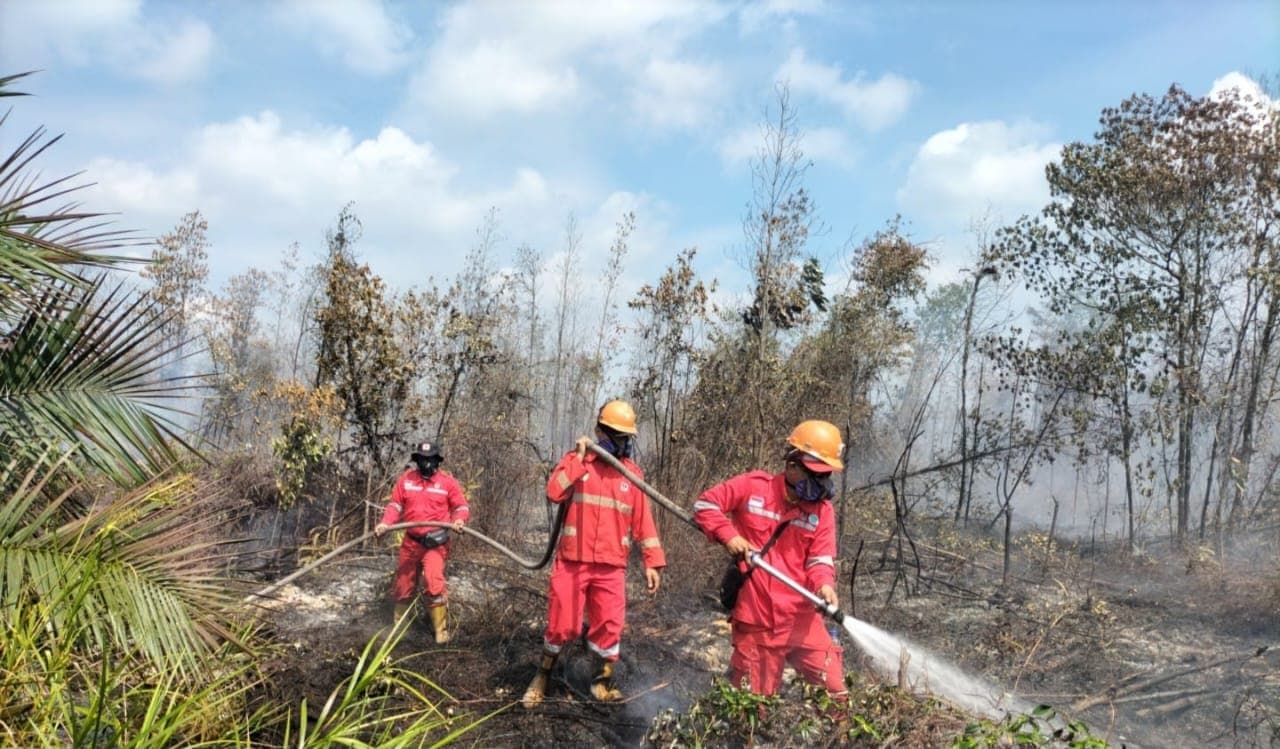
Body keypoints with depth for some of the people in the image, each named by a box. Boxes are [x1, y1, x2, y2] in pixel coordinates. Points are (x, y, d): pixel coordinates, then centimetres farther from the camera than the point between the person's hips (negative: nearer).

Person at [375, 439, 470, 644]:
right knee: (403, 585, 14)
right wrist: (385, 523, -9)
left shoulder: (448, 481, -3)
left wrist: (458, 520, -19)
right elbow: (395, 505, 6)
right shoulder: (406, 479, 3)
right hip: (410, 542, 4)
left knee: (434, 583, -20)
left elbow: (462, 506, 1)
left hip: (436, 542, -4)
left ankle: (441, 630, -10)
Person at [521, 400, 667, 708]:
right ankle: (543, 676, 25)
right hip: (572, 562, -2)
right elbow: (554, 493, -15)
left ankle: (602, 682, 20)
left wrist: (652, 561, 2)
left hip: (611, 567, 2)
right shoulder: (575, 461, 1)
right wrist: (580, 458, -14)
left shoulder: (632, 472, 7)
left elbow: (643, 520, 7)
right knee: (562, 624, 3)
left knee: (609, 626, 2)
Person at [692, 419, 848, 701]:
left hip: (801, 618, 2)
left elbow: (820, 558, 0)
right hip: (755, 620, -2)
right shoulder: (752, 486, -5)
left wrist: (824, 585, -21)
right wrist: (728, 535, -12)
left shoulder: (822, 509, 2)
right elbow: (705, 505, 2)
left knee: (834, 693, -1)